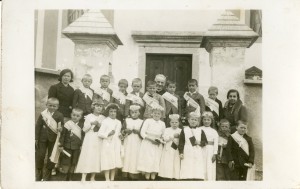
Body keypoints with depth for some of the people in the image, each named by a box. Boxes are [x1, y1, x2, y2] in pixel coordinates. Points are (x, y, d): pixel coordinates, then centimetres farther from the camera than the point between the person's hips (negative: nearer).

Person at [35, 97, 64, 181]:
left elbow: (61, 126, -2)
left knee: (51, 155, 9)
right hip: (43, 138, 1)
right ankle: (38, 173, 26)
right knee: (40, 155, 8)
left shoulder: (59, 115, -6)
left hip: (53, 139, -1)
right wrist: (36, 138, -2)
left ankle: (47, 174, 26)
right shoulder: (43, 114, -3)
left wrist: (60, 129, -26)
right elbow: (38, 126, -1)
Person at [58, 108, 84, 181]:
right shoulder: (67, 124, -8)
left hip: (76, 148, 4)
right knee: (65, 164, 2)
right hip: (67, 147, -4)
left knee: (73, 164, 11)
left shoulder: (81, 125, 4)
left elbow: (82, 136, 10)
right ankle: (63, 178, 13)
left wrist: (81, 145, 8)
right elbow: (62, 135, -7)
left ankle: (69, 178, 23)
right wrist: (61, 145, -7)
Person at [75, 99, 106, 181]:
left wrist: (99, 125, -10)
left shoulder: (103, 118, 8)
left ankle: (92, 178, 11)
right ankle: (83, 178, -4)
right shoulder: (89, 116, 3)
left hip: (99, 140, 2)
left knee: (97, 157, 2)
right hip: (89, 140, -2)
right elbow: (84, 129, 1)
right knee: (87, 157, -6)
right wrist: (91, 124, -13)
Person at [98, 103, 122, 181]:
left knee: (115, 163, 6)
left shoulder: (118, 122, 13)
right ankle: (107, 179, 0)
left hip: (116, 145, 5)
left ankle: (112, 179, 16)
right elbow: (100, 134, -7)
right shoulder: (105, 121, -3)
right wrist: (108, 134, -19)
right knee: (107, 163, -6)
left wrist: (121, 135, 3)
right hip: (107, 144, -5)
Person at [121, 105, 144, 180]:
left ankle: (134, 173, 2)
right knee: (127, 156, -2)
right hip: (128, 142, 1)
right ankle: (127, 173, 4)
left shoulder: (141, 121, 4)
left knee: (136, 156, -3)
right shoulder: (126, 120, 9)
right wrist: (126, 131, -13)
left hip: (137, 142, -1)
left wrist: (138, 131, -17)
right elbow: (122, 130, 7)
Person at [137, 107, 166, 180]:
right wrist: (151, 138, -17)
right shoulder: (148, 121, -2)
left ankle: (153, 178, 8)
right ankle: (147, 178, 0)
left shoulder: (162, 124, 9)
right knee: (147, 161, -7)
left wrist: (161, 140, -5)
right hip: (147, 144, -3)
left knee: (156, 161, 1)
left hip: (157, 145, 3)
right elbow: (142, 133, -7)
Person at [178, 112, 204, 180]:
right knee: (187, 175, -5)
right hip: (187, 154, -2)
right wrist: (181, 152, -6)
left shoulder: (200, 131, 13)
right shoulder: (184, 130, 8)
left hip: (198, 154, 2)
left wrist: (200, 142, -8)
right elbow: (181, 142, 3)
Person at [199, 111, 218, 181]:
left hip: (210, 151, 1)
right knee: (202, 168, -1)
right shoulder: (199, 129, 6)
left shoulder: (214, 131, 8)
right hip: (202, 150, -1)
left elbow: (216, 143, 3)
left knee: (210, 168, -1)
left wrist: (215, 154, -4)